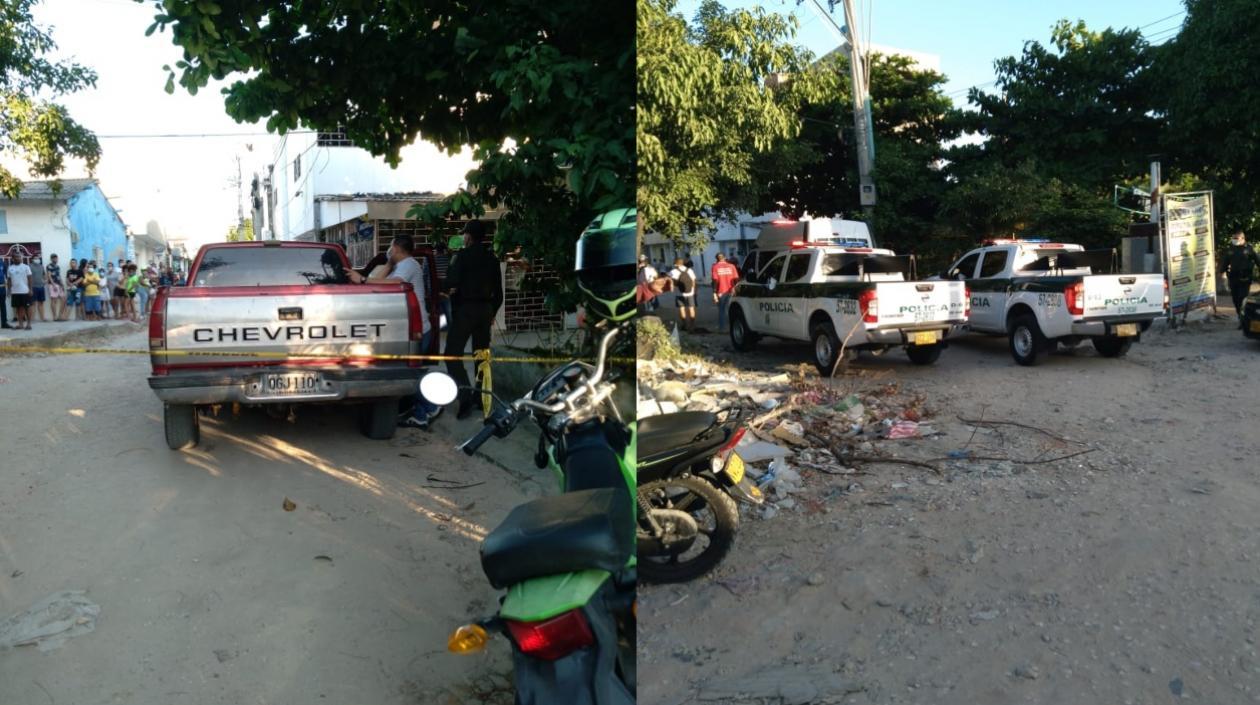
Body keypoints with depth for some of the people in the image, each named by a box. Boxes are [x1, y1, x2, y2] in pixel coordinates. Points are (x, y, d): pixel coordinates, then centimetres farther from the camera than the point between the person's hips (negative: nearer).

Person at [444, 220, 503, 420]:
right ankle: (481, 396, 19)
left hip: (465, 308, -6)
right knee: (482, 353, 15)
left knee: (453, 353, -5)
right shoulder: (492, 259, 9)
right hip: (485, 309, 6)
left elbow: (451, 286, -16)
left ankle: (465, 396, -20)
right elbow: (498, 291, 13)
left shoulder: (461, 256, -9)